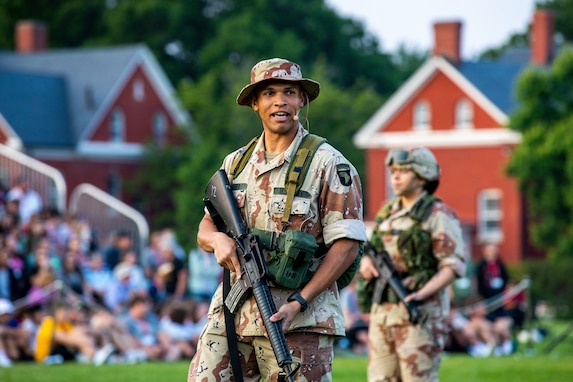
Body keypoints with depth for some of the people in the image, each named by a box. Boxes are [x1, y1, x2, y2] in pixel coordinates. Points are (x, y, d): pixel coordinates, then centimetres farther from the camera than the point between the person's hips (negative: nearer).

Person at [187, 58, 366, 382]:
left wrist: (299, 302, -17)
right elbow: (205, 229, 19)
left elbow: (347, 244, -8)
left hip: (298, 319, -5)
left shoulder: (328, 164, -3)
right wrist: (218, 239, -8)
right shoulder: (236, 163, 14)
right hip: (231, 315, 5)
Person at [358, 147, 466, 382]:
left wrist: (422, 294, -23)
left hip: (419, 311, -7)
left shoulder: (438, 215, -6)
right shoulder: (386, 213, 16)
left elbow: (453, 266, -11)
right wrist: (365, 261, 1)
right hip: (382, 310, 7)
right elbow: (368, 249, 25)